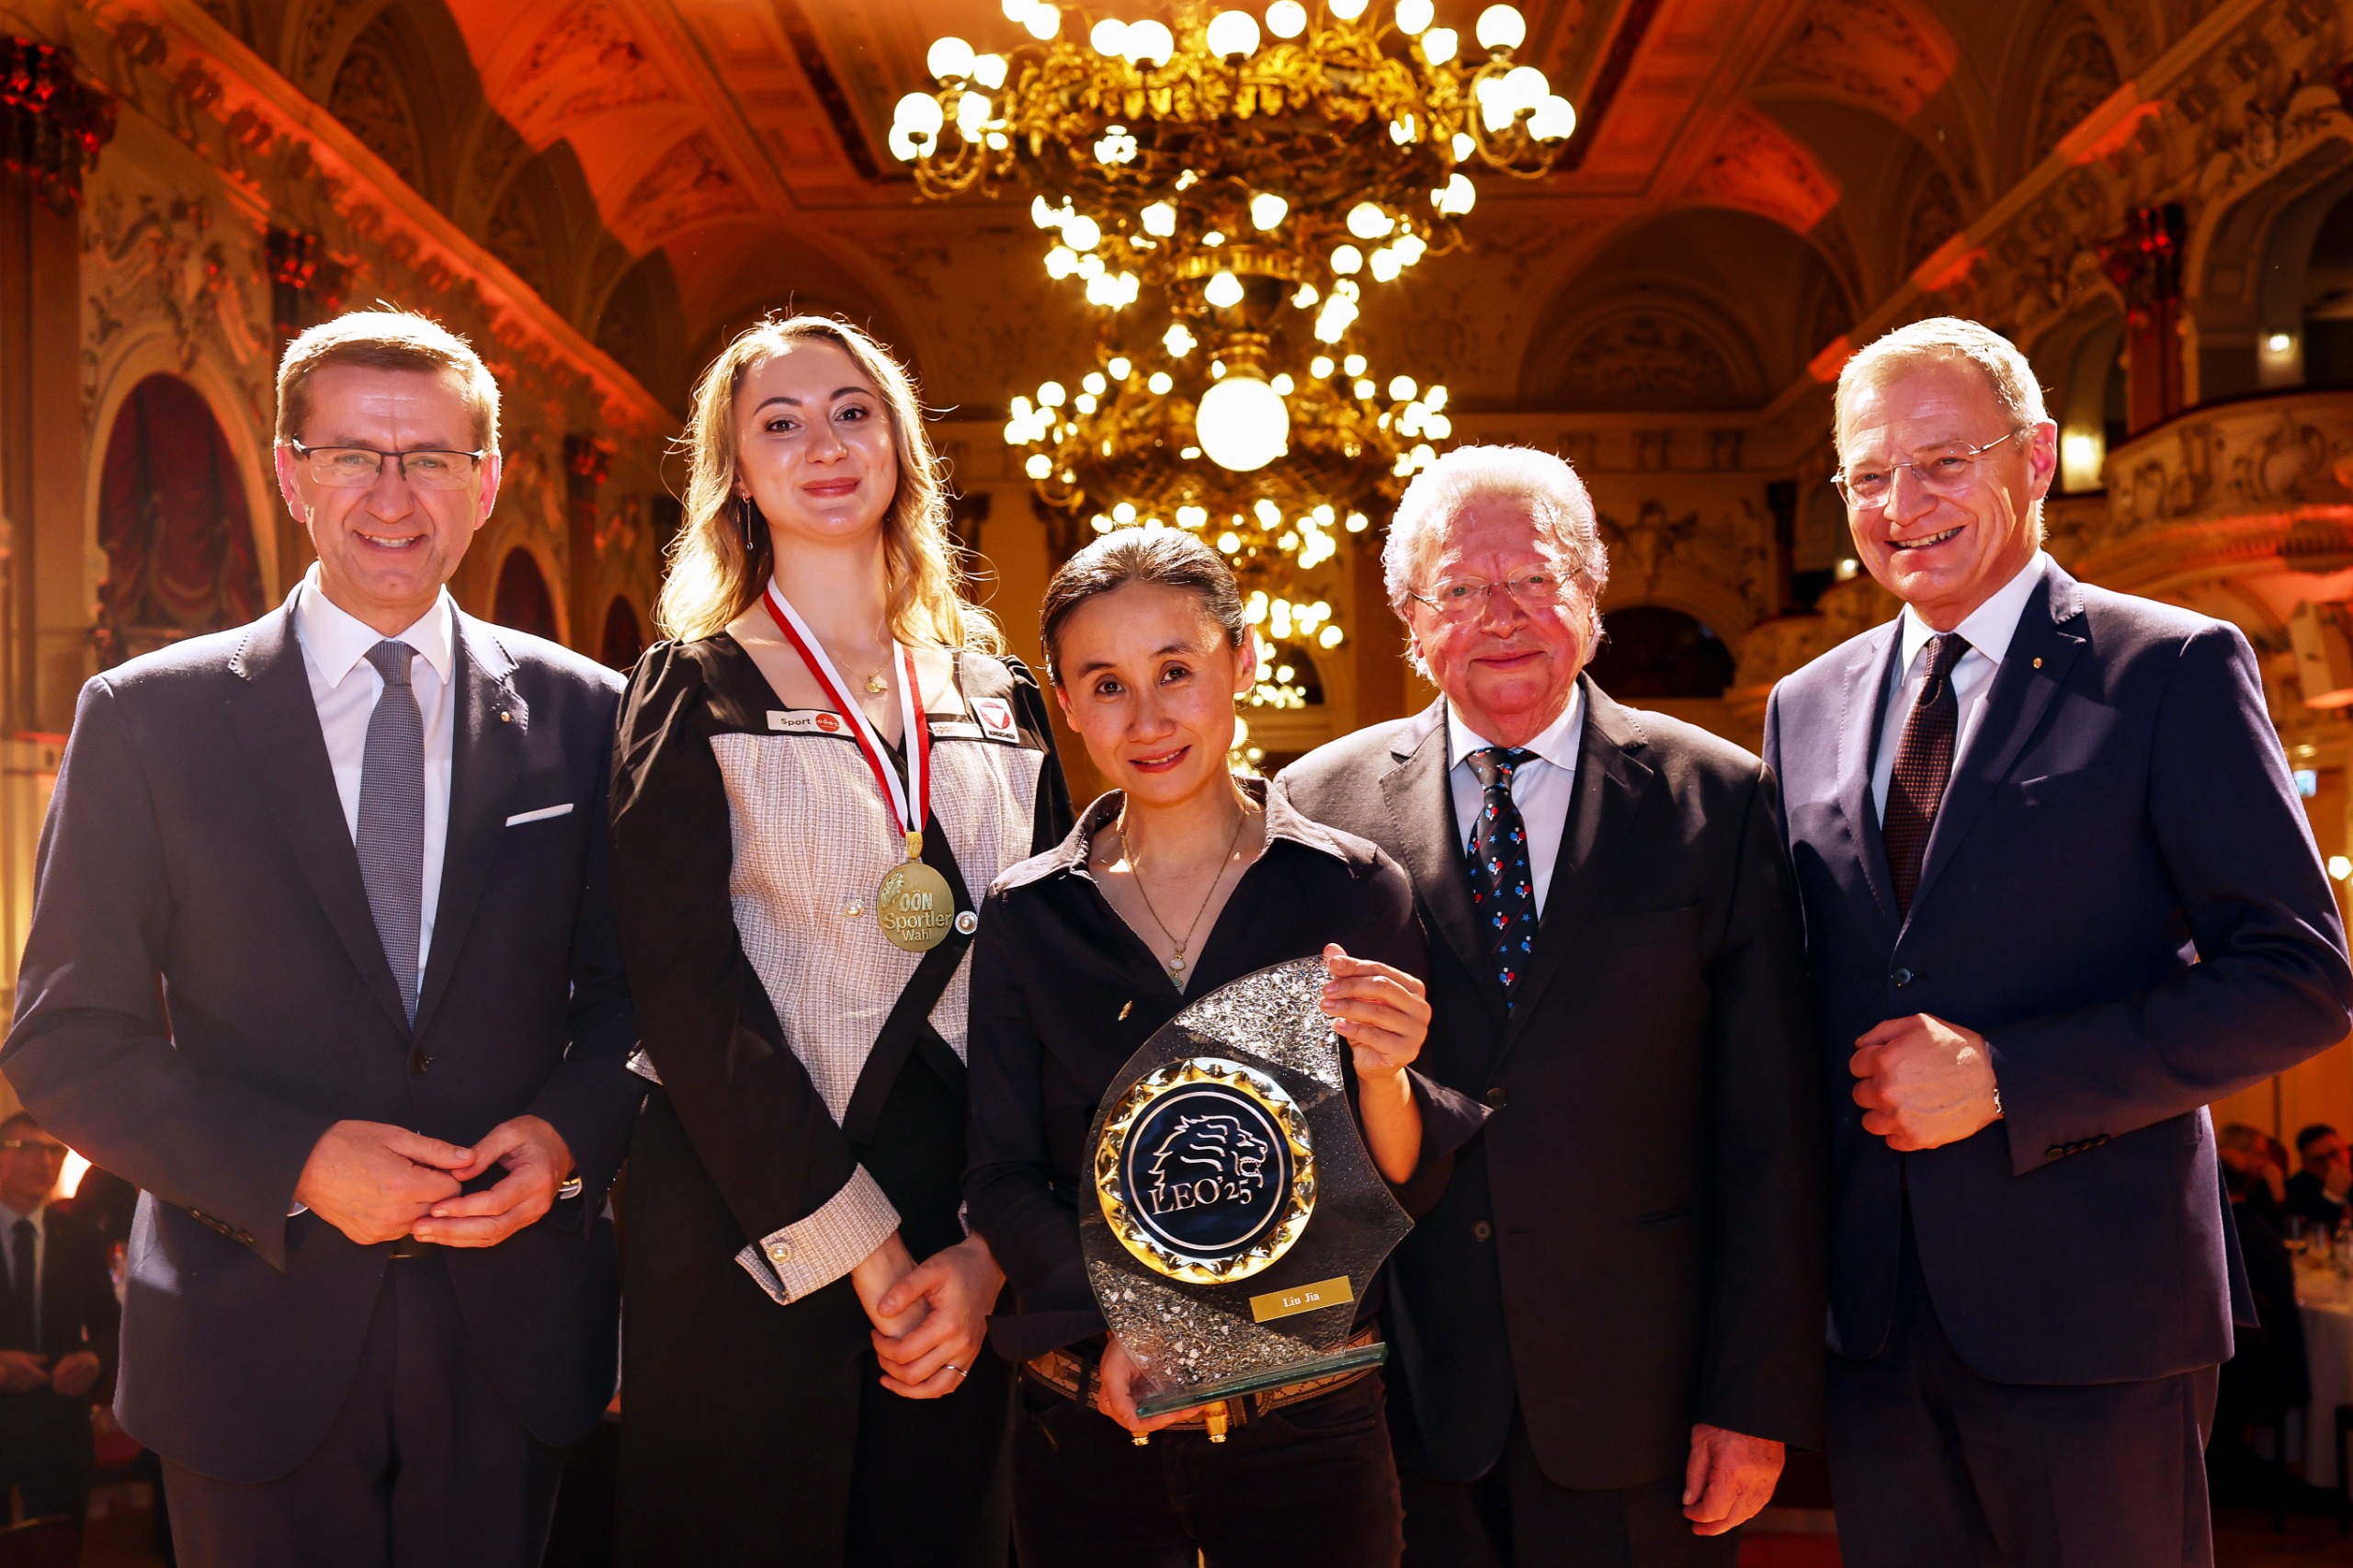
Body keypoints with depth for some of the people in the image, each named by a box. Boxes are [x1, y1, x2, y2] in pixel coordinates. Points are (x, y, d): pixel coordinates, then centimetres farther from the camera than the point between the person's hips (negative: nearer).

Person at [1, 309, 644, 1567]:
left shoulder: (580, 712, 2)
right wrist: (297, 1163, -16)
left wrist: (567, 1133, -13)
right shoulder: (148, 718, -2)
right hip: (257, 1342, -1)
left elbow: (636, 988, 7)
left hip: (511, 1330, 1)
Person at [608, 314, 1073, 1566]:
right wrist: (862, 1252, -14)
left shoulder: (998, 697, 9)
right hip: (748, 1233, -3)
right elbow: (689, 996, -9)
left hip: (962, 1251, 3)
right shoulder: (695, 690, 0)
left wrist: (988, 1251, -7)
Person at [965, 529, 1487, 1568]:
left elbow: (1406, 1195, -2)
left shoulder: (1355, 890, -3)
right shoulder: (1026, 916, 0)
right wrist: (1109, 1324, -17)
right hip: (1086, 1427, 1)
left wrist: (1382, 1079, -22)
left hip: (1307, 1426, 0)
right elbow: (1004, 1178, 0)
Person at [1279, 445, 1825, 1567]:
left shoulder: (1718, 800, 0)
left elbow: (1773, 1132, -1)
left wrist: (1759, 1400, -4)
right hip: (1400, 1399, 1)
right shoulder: (1323, 804, 1)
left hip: (1638, 1411, 0)